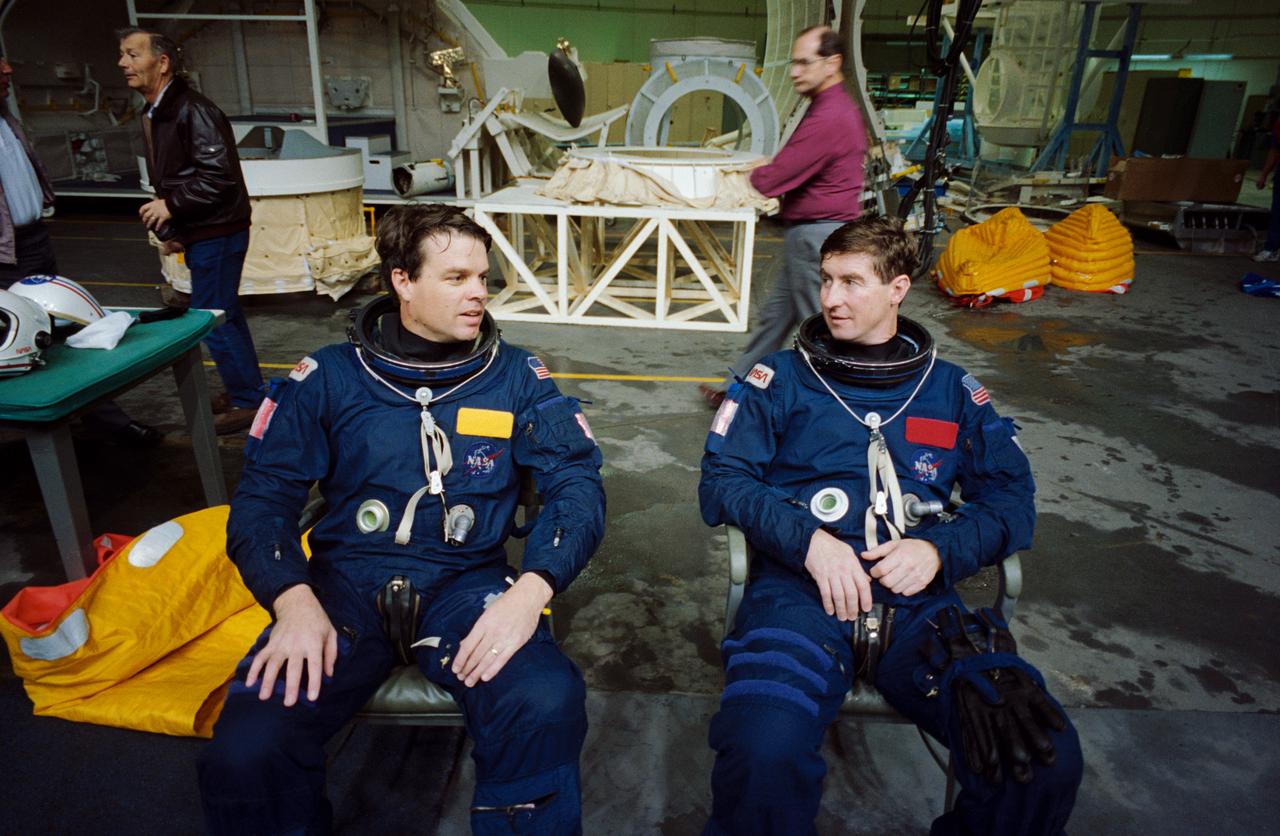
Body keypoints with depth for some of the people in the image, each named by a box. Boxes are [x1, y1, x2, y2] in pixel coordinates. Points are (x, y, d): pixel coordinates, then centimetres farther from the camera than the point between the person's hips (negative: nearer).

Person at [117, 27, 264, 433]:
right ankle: (247, 390, 27)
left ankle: (247, 402, 6)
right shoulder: (152, 115, 15)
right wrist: (170, 229, 13)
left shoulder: (193, 111, -15)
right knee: (224, 314, 15)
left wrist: (171, 206, -19)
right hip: (200, 233, 10)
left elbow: (219, 175, -23)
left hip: (217, 232, -10)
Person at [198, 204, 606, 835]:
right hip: (347, 580, 1)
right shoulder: (328, 377, 5)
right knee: (244, 753, -23)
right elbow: (263, 495, 4)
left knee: (546, 709, -30)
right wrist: (294, 602, -16)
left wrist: (530, 592, -20)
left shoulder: (516, 376, 4)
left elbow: (577, 485, -2)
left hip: (466, 582, 0)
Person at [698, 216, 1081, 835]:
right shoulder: (781, 378, 13)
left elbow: (1011, 500, 14)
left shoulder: (953, 390, 19)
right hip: (801, 586, -2)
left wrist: (939, 549, -6)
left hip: (917, 599, 3)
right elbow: (722, 482, 5)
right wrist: (808, 540, -11)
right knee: (765, 751, -32)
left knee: (1046, 759, -21)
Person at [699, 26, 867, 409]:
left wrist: (756, 174, 3)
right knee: (776, 313, 17)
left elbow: (770, 180, -23)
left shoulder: (827, 118, -22)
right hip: (812, 233, 11)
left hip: (815, 236, -11)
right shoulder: (842, 107, 12)